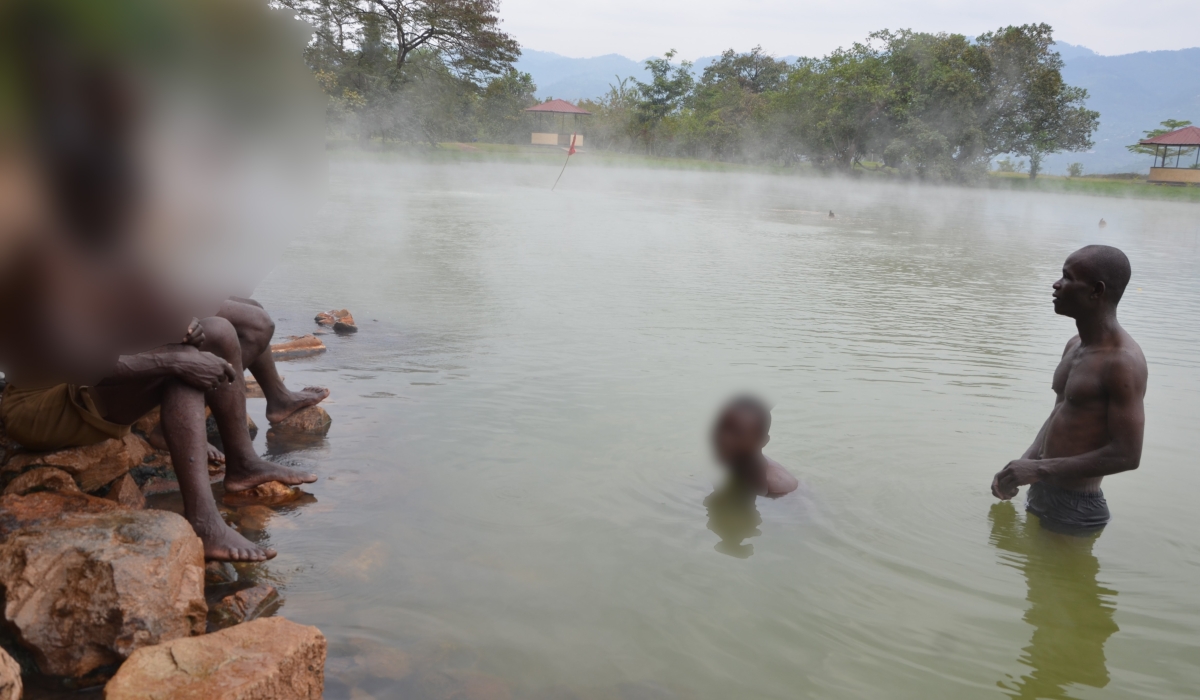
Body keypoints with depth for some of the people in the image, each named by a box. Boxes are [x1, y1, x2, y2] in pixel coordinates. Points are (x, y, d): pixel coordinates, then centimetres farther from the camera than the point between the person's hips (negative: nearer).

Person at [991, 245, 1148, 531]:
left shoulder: (1122, 362, -20)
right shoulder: (1075, 346, 7)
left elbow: (1126, 455, -23)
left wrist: (1040, 469, -20)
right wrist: (1022, 466, 2)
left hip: (1076, 508, -8)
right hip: (1042, 494, 8)